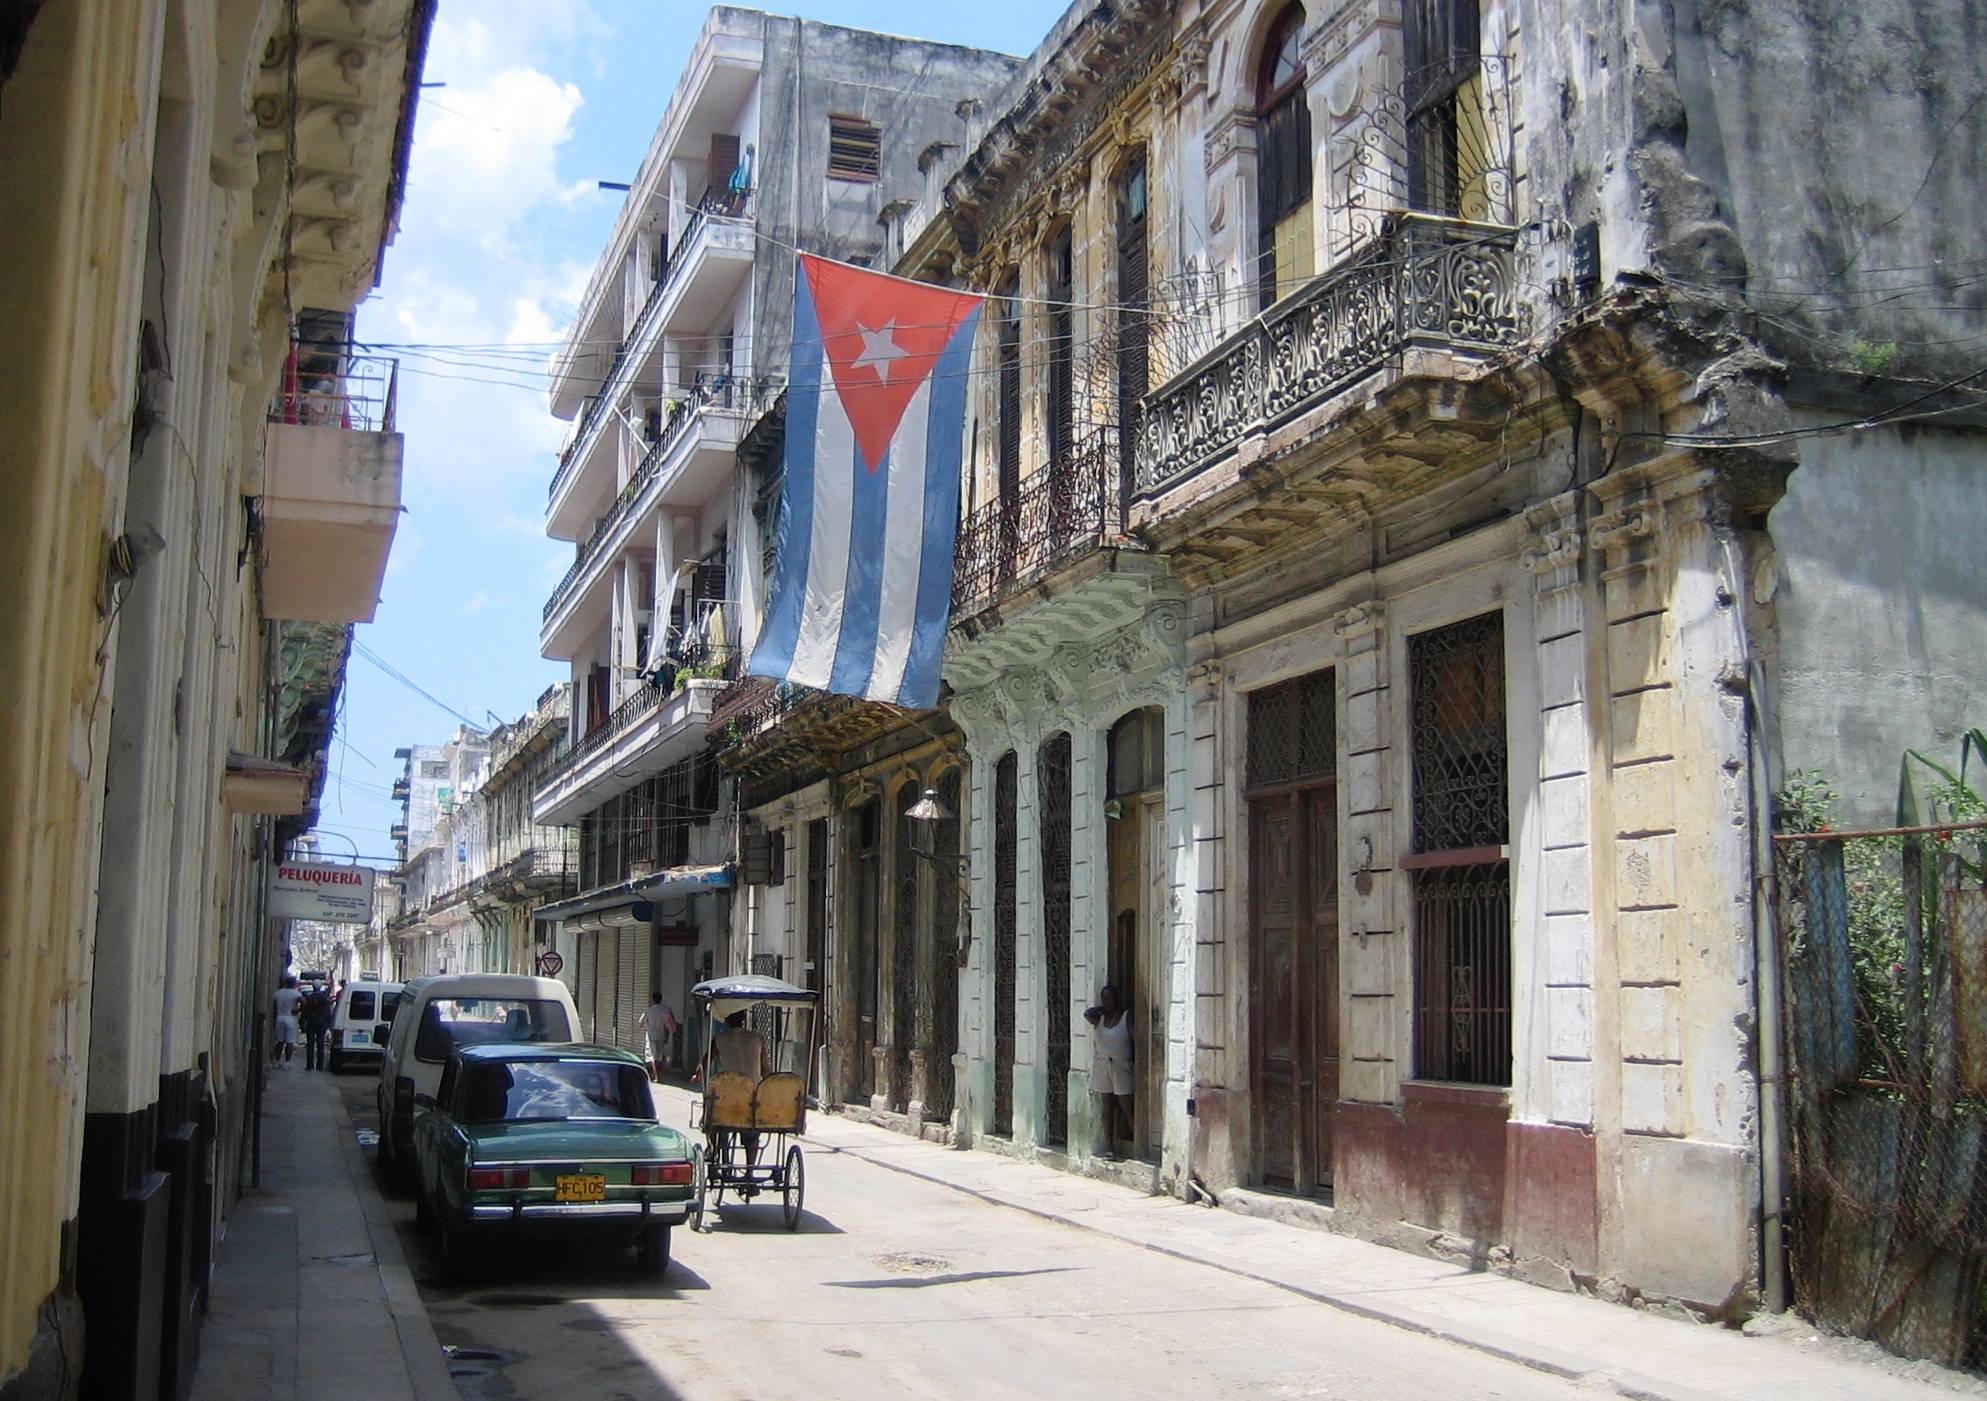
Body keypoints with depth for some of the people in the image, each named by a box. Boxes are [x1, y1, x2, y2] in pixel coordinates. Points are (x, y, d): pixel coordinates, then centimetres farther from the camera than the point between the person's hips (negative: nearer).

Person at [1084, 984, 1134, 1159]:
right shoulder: (1100, 1018, 9)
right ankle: (1109, 1148, 6)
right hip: (1102, 1068, 4)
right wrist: (1102, 1009, 2)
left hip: (1121, 1068, -4)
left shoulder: (1126, 1017, -2)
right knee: (1107, 1109, 5)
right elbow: (1087, 1013, -11)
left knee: (1127, 1110, -5)